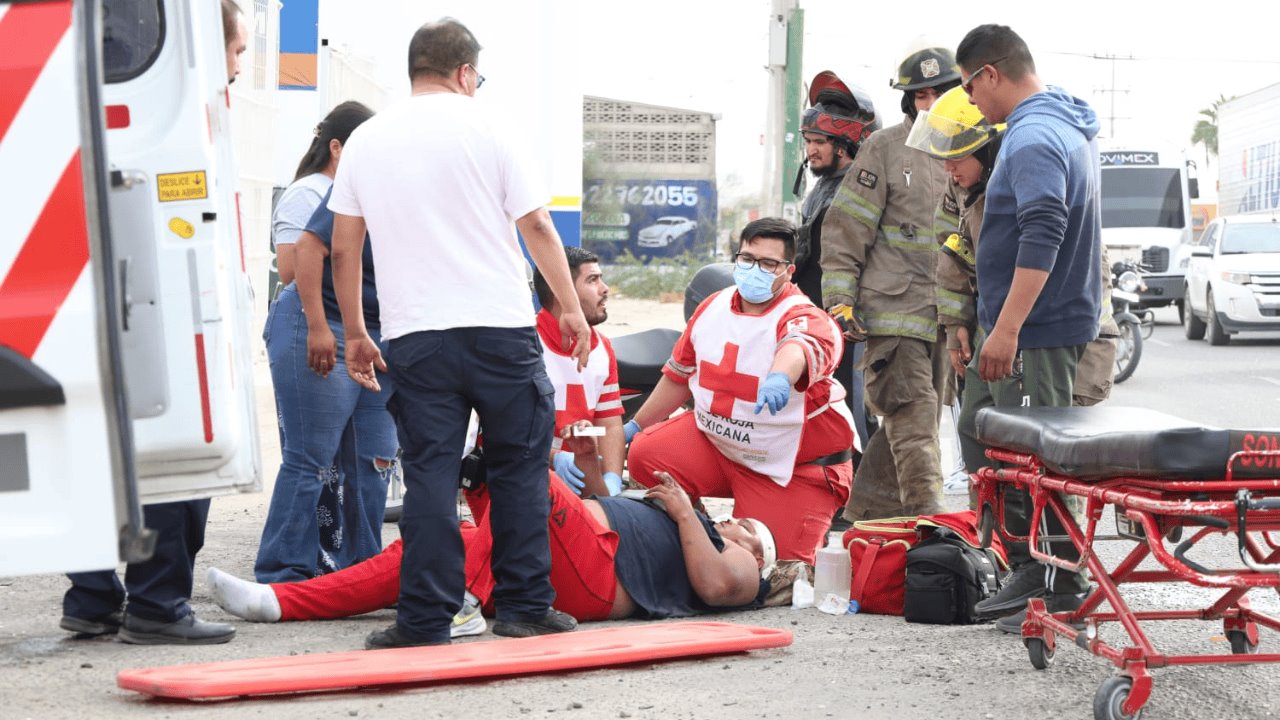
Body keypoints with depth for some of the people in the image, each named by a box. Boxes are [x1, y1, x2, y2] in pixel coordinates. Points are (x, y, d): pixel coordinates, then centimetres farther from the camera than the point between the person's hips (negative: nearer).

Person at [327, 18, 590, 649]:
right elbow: (537, 226, -1)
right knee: (520, 466, 9)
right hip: (500, 329, -2)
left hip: (414, 337, 2)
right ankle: (523, 604, 11)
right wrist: (572, 308, 7)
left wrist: (355, 334, 18)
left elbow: (343, 250, 10)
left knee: (429, 473, 3)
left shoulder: (365, 140, 9)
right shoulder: (483, 127, 0)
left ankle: (425, 618, -1)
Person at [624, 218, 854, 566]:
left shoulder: (805, 318, -20)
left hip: (792, 469, -5)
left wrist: (779, 378, -71)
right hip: (714, 443, 5)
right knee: (645, 455, -14)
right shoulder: (713, 307, 1)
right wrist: (635, 426, 19)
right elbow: (678, 374, 14)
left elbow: (799, 347, -47)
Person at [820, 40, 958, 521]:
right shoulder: (886, 148, -3)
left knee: (911, 423, 10)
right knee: (913, 415, -13)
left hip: (944, 315, 6)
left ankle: (868, 517, 21)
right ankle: (927, 517, -14)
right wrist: (841, 300, -10)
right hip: (892, 311, -6)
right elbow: (845, 228, -4)